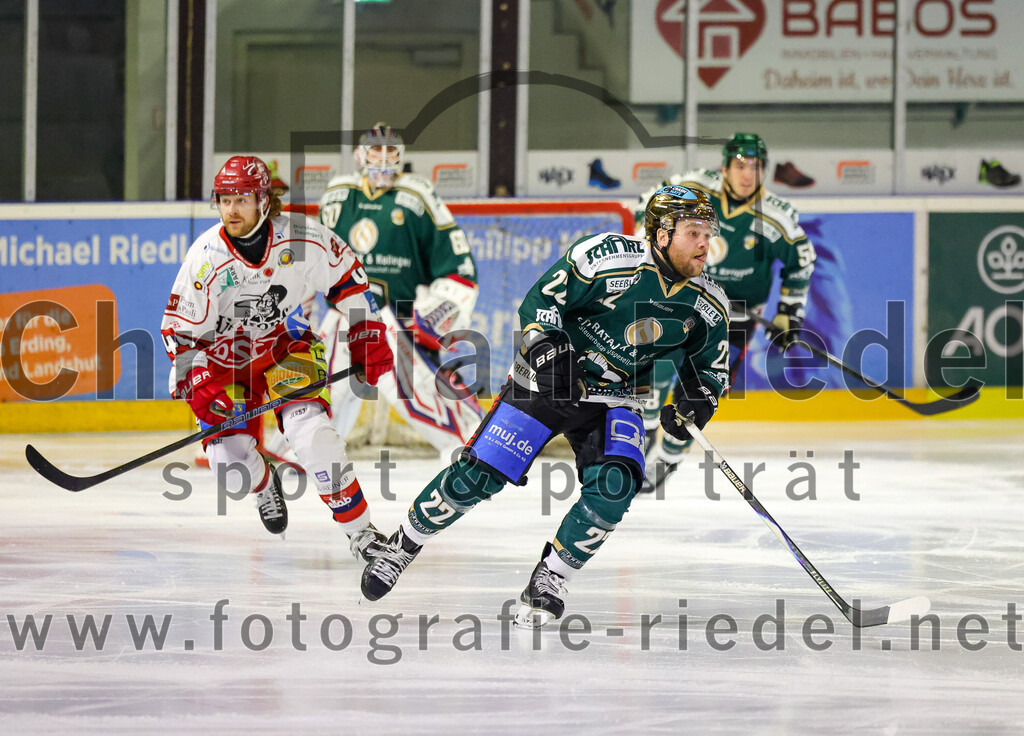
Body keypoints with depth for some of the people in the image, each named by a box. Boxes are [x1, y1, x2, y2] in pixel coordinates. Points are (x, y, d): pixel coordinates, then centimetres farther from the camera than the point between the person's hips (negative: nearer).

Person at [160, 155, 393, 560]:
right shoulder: (206, 258, -24)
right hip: (224, 356, 0)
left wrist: (368, 339, -2)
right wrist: (196, 386, -28)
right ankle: (264, 483, 30)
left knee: (311, 432, -25)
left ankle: (360, 530, -10)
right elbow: (179, 329, -16)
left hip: (288, 345, 0)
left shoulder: (301, 238, -20)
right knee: (231, 468, -11)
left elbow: (347, 280, -2)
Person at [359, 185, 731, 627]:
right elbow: (540, 300, -13)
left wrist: (696, 401, -12)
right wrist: (548, 349, -26)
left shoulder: (708, 307, -6)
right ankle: (405, 542, 18)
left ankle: (548, 581, -4)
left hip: (617, 401, 3)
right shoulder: (609, 257, -21)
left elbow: (712, 369, 7)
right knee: (475, 477, -7)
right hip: (548, 380, -3)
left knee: (613, 487, -22)